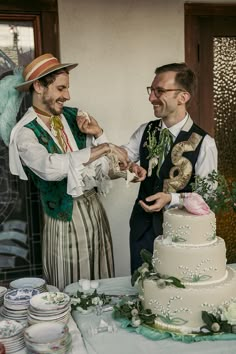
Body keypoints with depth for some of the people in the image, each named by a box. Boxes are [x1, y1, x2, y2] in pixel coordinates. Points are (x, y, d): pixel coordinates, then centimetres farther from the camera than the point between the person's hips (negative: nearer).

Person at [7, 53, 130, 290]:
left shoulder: (74, 116, 4)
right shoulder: (25, 132, -12)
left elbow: (104, 165, 5)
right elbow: (50, 168, -33)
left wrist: (97, 134, -11)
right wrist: (104, 148, -30)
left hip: (94, 208, 5)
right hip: (64, 216, -5)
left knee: (103, 287, 16)